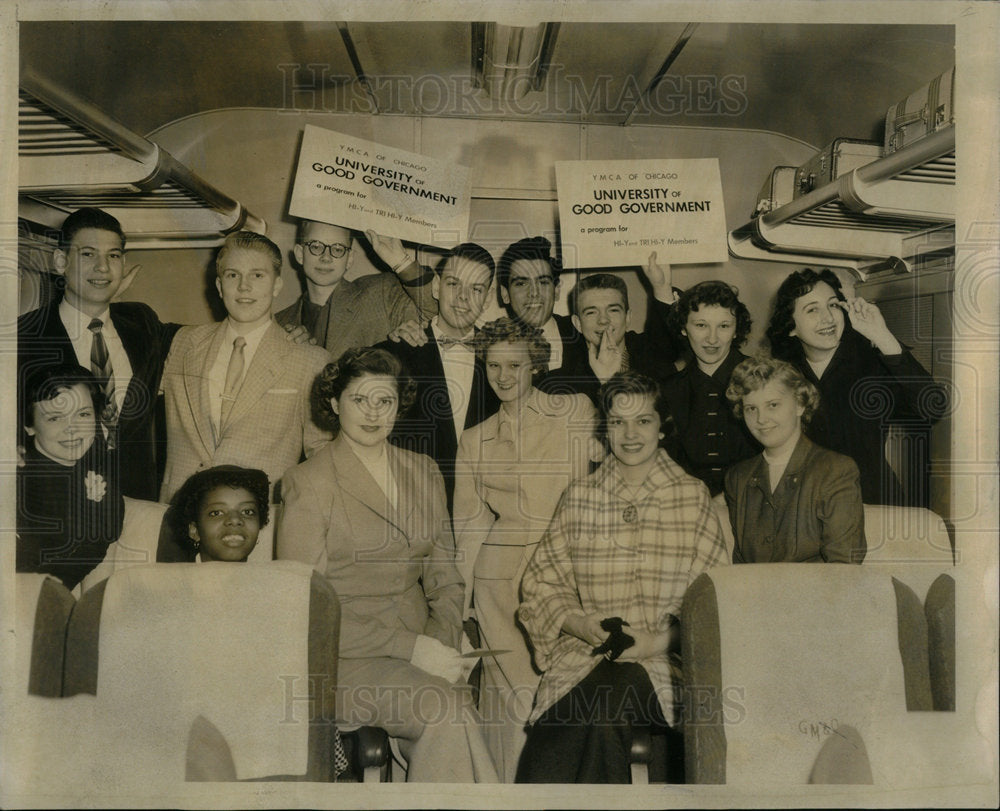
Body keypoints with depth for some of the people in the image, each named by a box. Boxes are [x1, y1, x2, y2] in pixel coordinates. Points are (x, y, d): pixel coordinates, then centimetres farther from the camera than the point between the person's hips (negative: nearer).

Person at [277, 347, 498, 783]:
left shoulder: (423, 472, 12)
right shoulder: (309, 483, -5)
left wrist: (443, 644, -6)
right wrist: (410, 647, -17)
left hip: (419, 644, 4)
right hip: (342, 655, -4)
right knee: (450, 713, -27)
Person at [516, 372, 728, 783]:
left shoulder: (693, 496, 7)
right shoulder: (579, 496, 12)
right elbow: (542, 581, 11)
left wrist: (662, 640, -13)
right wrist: (575, 621, -8)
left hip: (665, 659, -1)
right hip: (585, 654, 1)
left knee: (608, 692, -31)